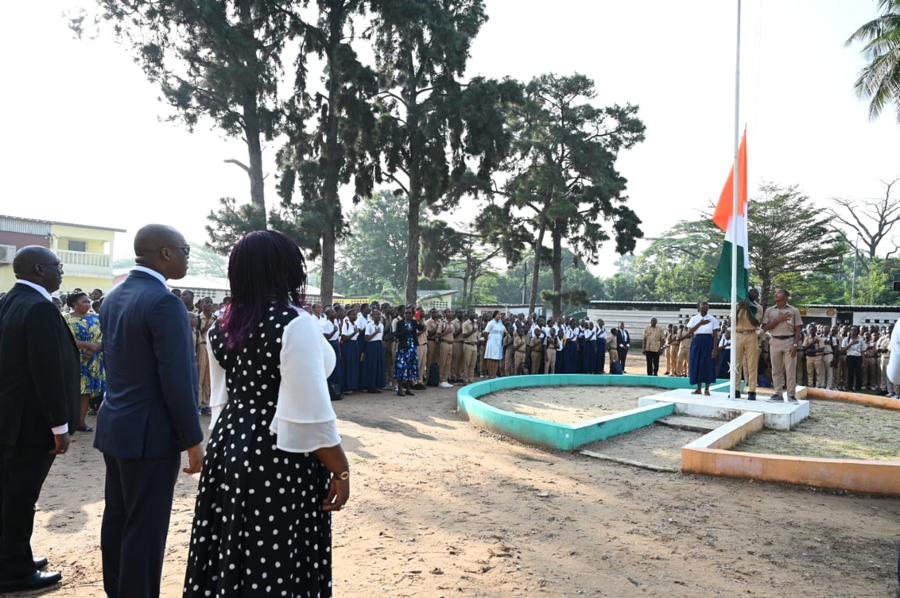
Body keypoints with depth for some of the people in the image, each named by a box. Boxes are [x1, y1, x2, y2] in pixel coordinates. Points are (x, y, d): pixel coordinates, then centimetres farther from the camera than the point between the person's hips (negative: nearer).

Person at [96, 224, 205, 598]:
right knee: (146, 527, 3)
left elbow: (112, 361, 13)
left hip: (114, 427, 9)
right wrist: (193, 439, -14)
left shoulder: (113, 297, 8)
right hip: (150, 433, -9)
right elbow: (177, 380, -22)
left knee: (117, 518, 19)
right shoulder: (164, 303, -21)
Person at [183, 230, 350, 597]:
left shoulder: (222, 326, 5)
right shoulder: (295, 323, -19)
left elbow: (222, 400, 14)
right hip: (280, 461, -8)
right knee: (277, 564, 6)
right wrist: (340, 470, -12)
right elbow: (309, 413, -21)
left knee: (229, 557, 19)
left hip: (230, 450, 8)